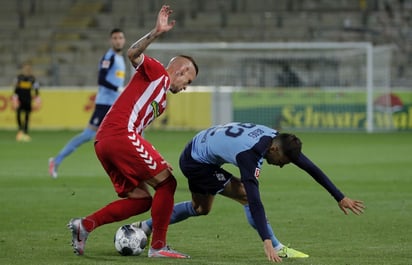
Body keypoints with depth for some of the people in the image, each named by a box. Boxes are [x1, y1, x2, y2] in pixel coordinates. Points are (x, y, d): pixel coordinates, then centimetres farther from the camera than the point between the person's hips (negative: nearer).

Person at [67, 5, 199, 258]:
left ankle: (84, 225, 2)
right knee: (167, 182, -5)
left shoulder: (162, 100, 31)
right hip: (121, 134, -10)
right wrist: (156, 33, -25)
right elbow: (133, 54, -13)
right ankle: (158, 246, -4)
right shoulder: (157, 72, 6)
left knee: (141, 199, 9)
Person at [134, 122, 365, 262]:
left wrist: (340, 197, -5)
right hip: (196, 163, -9)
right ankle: (278, 250, -12)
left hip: (198, 149, 9)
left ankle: (145, 227, 31)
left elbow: (310, 167, -8)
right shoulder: (249, 154, -37)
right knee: (246, 196, -17)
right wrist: (267, 242, -48)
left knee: (201, 208, 26)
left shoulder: (277, 139, -14)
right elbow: (254, 199, -43)